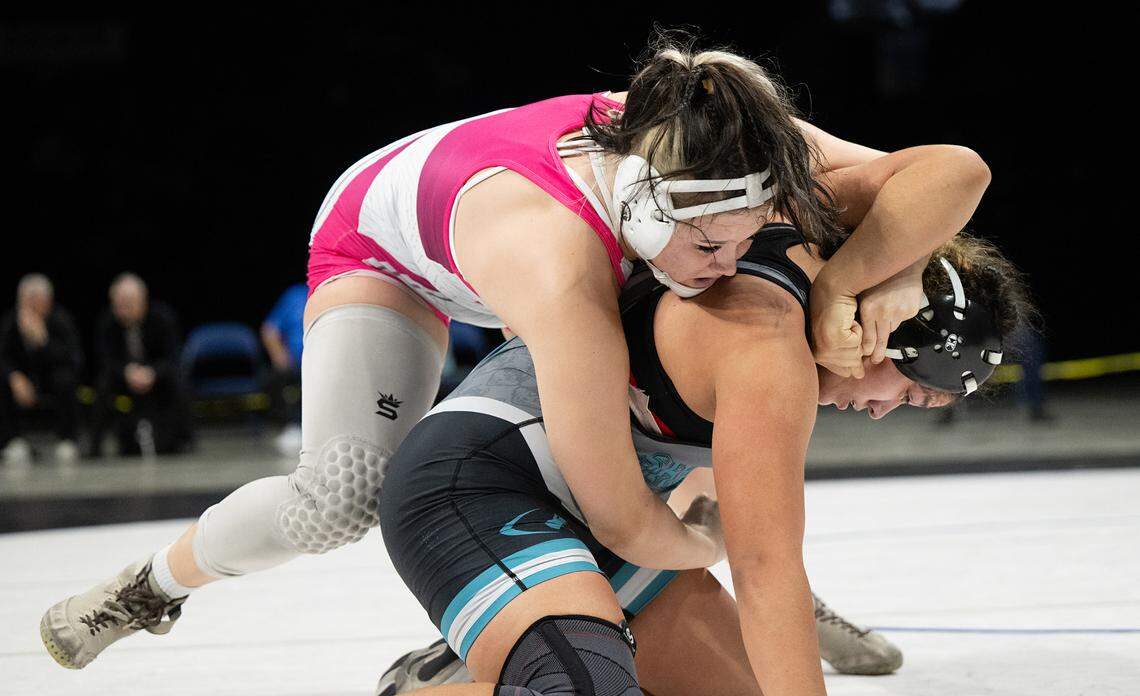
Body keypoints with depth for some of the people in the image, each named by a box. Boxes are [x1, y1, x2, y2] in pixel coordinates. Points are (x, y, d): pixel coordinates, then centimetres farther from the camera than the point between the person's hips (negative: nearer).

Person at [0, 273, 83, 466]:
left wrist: (42, 339, -43)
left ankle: (67, 440, -20)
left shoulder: (61, 320, -19)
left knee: (64, 378, -36)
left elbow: (73, 360, -30)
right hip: (24, 377, 2)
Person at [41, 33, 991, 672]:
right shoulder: (562, 276, -50)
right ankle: (154, 585, 2)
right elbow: (620, 517, -40)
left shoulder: (712, 150, -37)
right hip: (386, 243, -6)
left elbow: (953, 172, -36)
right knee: (343, 494, -27)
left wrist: (838, 283, -49)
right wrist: (707, 550, -21)